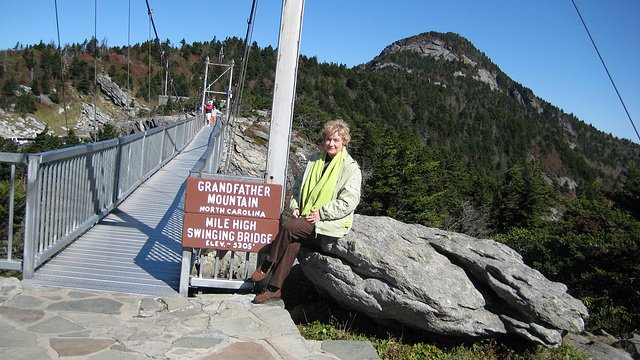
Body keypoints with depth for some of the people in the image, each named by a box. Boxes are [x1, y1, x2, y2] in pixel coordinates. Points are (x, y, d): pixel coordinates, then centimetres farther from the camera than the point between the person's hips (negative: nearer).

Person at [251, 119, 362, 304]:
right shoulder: (315, 160, 15)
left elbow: (349, 201, -12)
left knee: (289, 228, -26)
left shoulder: (351, 167, -4)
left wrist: (321, 213, -16)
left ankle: (267, 266, -5)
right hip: (307, 218, 5)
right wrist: (295, 206, 4)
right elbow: (298, 185, 22)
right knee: (293, 241, -25)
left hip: (331, 222, -5)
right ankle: (274, 288, -19)